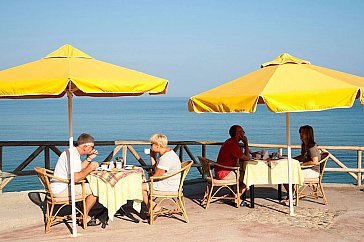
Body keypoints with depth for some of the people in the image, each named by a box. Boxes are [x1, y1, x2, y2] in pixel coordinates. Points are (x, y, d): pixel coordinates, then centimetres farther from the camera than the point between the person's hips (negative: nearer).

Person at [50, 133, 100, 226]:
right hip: (61, 190, -11)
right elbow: (76, 178, -30)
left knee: (88, 186, 24)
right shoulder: (73, 155, -21)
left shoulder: (71, 151, 11)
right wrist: (90, 168, -18)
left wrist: (89, 159, 11)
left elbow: (77, 169, 20)